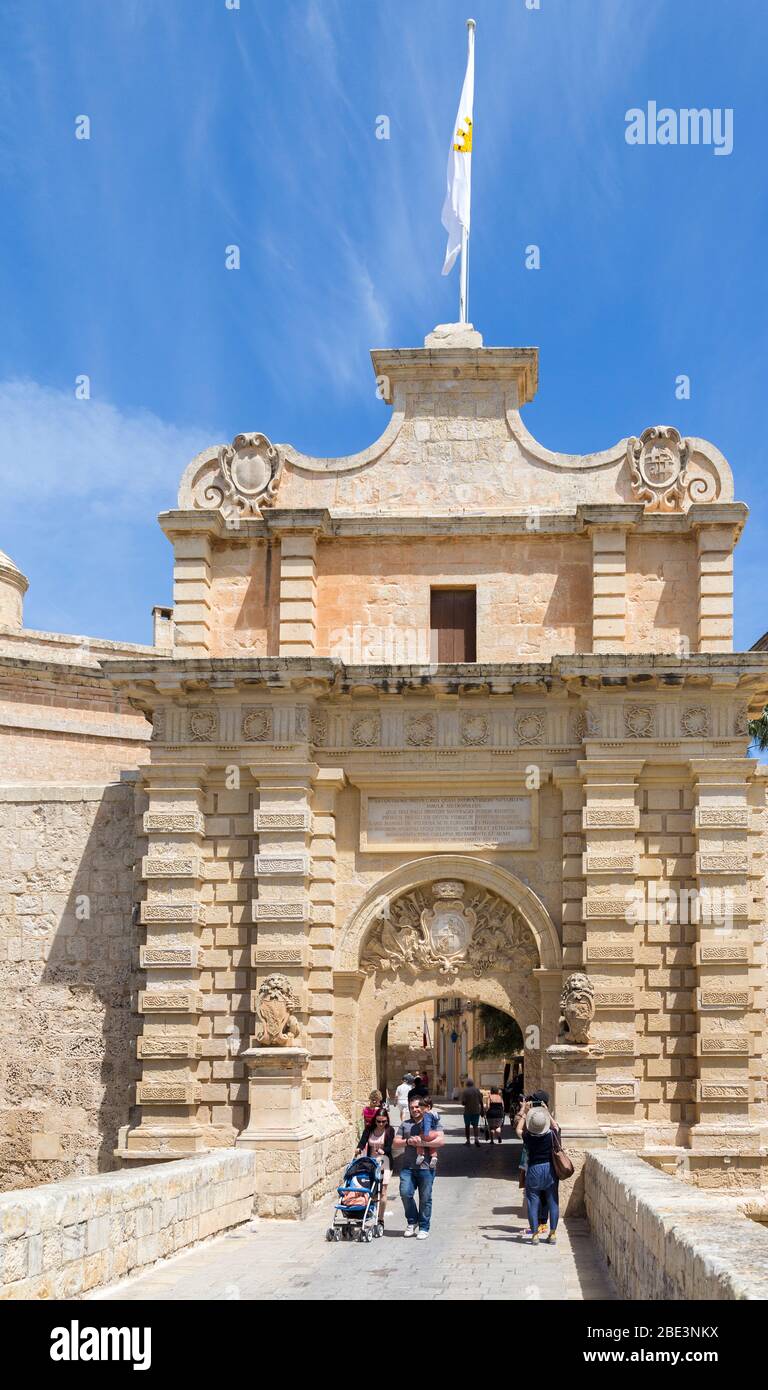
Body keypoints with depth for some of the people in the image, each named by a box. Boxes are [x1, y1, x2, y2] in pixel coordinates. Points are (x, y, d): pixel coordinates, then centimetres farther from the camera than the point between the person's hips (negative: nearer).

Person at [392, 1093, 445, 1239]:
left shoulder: (433, 1122, 4)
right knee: (405, 1193, -11)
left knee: (425, 1198, 1)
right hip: (408, 1166, 3)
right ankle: (412, 1221, 12)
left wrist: (422, 1143, -14)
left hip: (426, 1167, -3)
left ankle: (424, 1228, 15)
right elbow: (395, 1144, 13)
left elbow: (441, 1141, -9)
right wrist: (407, 1141, -7)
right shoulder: (405, 1124, 17)